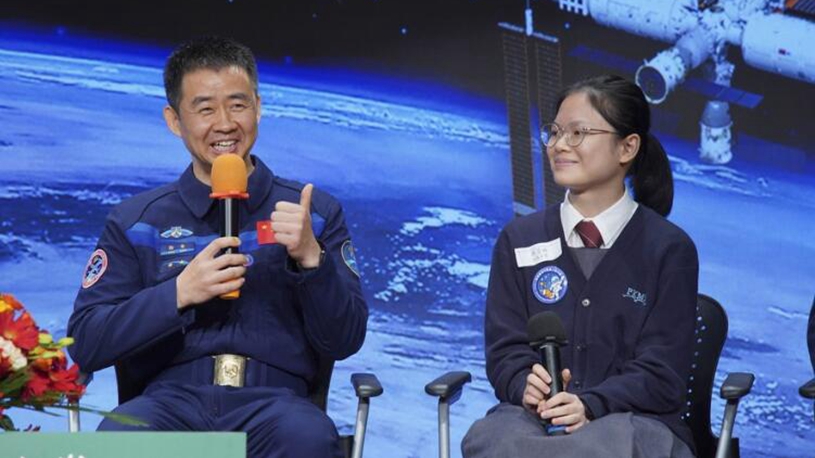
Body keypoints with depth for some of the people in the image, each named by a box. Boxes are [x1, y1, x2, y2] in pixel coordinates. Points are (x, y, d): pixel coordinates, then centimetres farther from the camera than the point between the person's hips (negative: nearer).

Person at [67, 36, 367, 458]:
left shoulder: (316, 213, 13)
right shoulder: (135, 221, 13)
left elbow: (344, 342, 7)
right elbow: (85, 344, 4)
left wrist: (310, 258, -11)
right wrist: (179, 294, -10)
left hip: (274, 399, 0)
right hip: (168, 399, 0)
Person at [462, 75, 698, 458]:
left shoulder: (671, 250, 5)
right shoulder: (518, 240, 14)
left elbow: (661, 372, -2)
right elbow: (506, 350, 7)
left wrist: (590, 405, -22)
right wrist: (528, 387, -18)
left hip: (632, 418, -2)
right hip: (533, 417, 2)